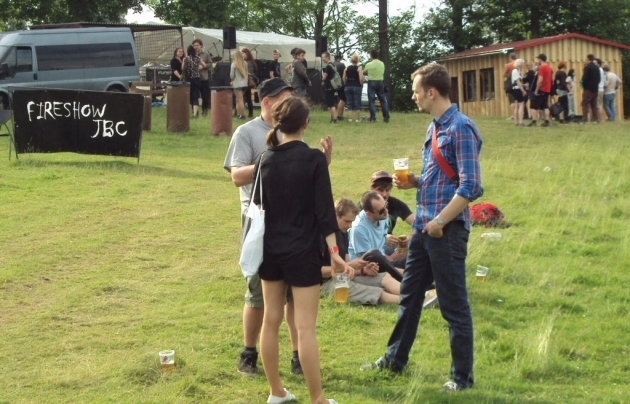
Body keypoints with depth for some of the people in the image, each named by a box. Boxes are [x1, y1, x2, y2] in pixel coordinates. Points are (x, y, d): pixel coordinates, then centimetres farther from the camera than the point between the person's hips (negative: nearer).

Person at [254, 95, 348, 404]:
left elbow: (258, 205, 10)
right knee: (305, 327, -4)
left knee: (271, 320, 13)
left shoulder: (266, 159, 2)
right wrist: (334, 252, -12)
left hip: (271, 250, 5)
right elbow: (324, 209, -13)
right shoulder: (314, 159, -11)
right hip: (302, 251, -5)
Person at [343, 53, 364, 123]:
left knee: (350, 103, 8)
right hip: (357, 86, -4)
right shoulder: (359, 68, -5)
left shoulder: (347, 68, 8)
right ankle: (358, 118, 3)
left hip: (348, 87, 4)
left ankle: (350, 118, 1)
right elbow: (361, 79, -13)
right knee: (357, 103, 2)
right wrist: (361, 84, 4)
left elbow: (344, 79, 7)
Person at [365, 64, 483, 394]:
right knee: (410, 294, 20)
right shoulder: (435, 127, 12)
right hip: (424, 226, 9)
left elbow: (471, 186, -21)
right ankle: (395, 359, 35)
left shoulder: (461, 128, -16)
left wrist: (440, 221, -20)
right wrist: (415, 182, 4)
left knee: (454, 304, 1)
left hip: (448, 230, -9)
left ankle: (463, 376, 12)